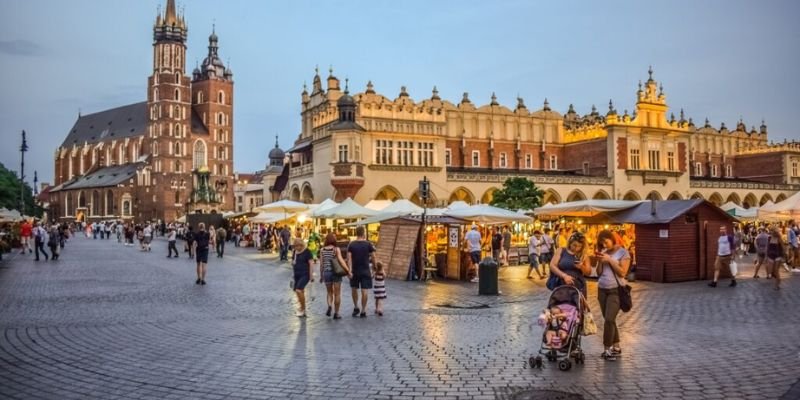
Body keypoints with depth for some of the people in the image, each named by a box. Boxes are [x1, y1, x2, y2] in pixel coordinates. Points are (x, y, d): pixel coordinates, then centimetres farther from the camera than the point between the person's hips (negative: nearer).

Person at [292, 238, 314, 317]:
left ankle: (303, 309, -6)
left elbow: (311, 263, -13)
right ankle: (303, 311, 25)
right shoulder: (295, 252, 9)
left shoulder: (307, 251, -10)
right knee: (300, 292, 12)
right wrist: (292, 263, 6)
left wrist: (311, 275, -15)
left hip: (305, 274, -8)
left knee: (299, 290, -21)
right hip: (297, 275, 8)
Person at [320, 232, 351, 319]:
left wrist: (321, 275, 12)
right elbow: (341, 261, -17)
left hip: (326, 272, 3)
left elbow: (321, 263, 4)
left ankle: (329, 306, -8)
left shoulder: (322, 250, 2)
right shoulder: (336, 249, -8)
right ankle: (336, 313, 10)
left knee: (330, 292, 18)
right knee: (337, 294, 8)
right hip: (336, 272, -3)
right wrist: (348, 271, -16)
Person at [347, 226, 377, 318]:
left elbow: (349, 258, -8)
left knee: (354, 289, 19)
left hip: (354, 271, 2)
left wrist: (349, 270, -10)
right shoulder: (368, 244, -5)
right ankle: (363, 311, 4)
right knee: (364, 291, 1)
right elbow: (373, 258, -3)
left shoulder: (351, 245, -1)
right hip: (365, 271, -2)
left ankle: (356, 308, 25)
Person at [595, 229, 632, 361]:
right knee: (609, 320, 9)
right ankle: (616, 347, 19)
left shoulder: (623, 252, -4)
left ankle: (607, 349, -7)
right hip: (602, 289, 6)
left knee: (609, 319, -14)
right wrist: (600, 261, -4)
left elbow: (623, 272, -13)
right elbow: (599, 273, 11)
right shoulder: (604, 252, 10)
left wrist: (610, 260, -14)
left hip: (616, 290, -6)